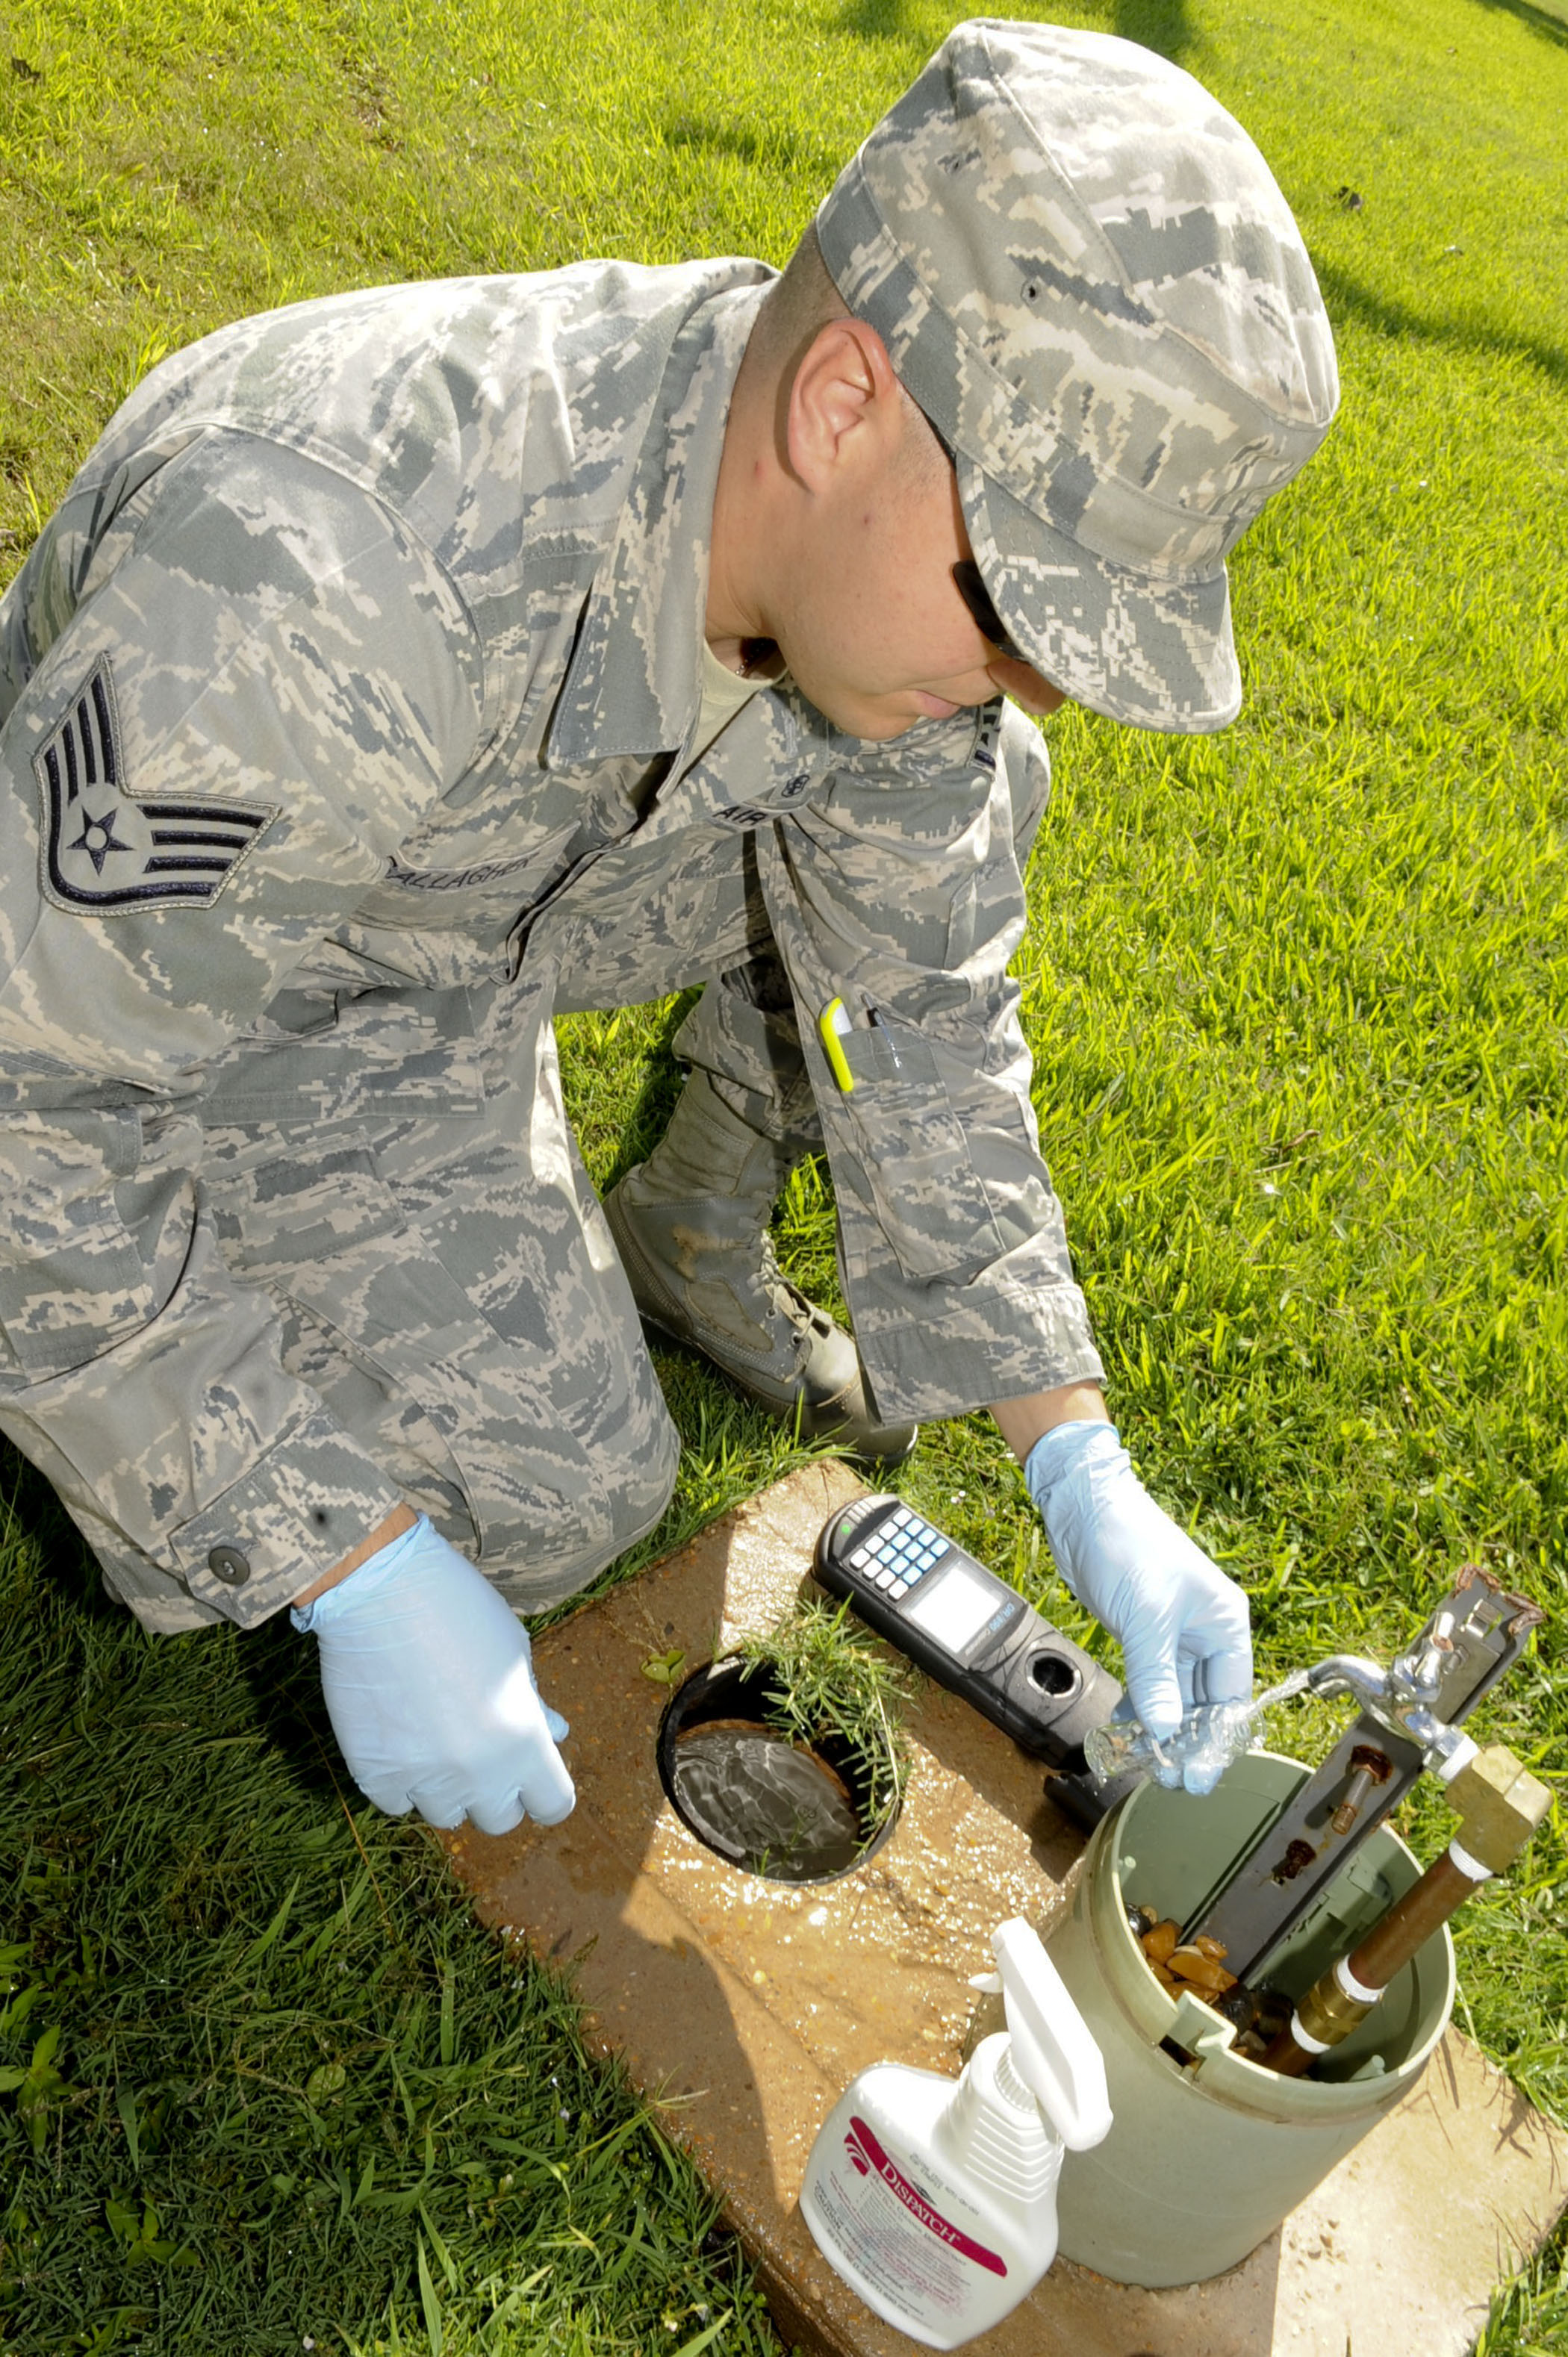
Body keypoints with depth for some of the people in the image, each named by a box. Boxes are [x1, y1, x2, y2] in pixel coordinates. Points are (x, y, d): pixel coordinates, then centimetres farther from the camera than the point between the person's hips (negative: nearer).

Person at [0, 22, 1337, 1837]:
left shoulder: (887, 549, -19)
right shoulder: (323, 577, -42)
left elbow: (913, 993, -9)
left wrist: (1078, 1465, -12)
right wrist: (358, 1574, -28)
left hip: (499, 885, 5)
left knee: (945, 823, -4)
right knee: (549, 1509, -12)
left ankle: (691, 1235, 13)